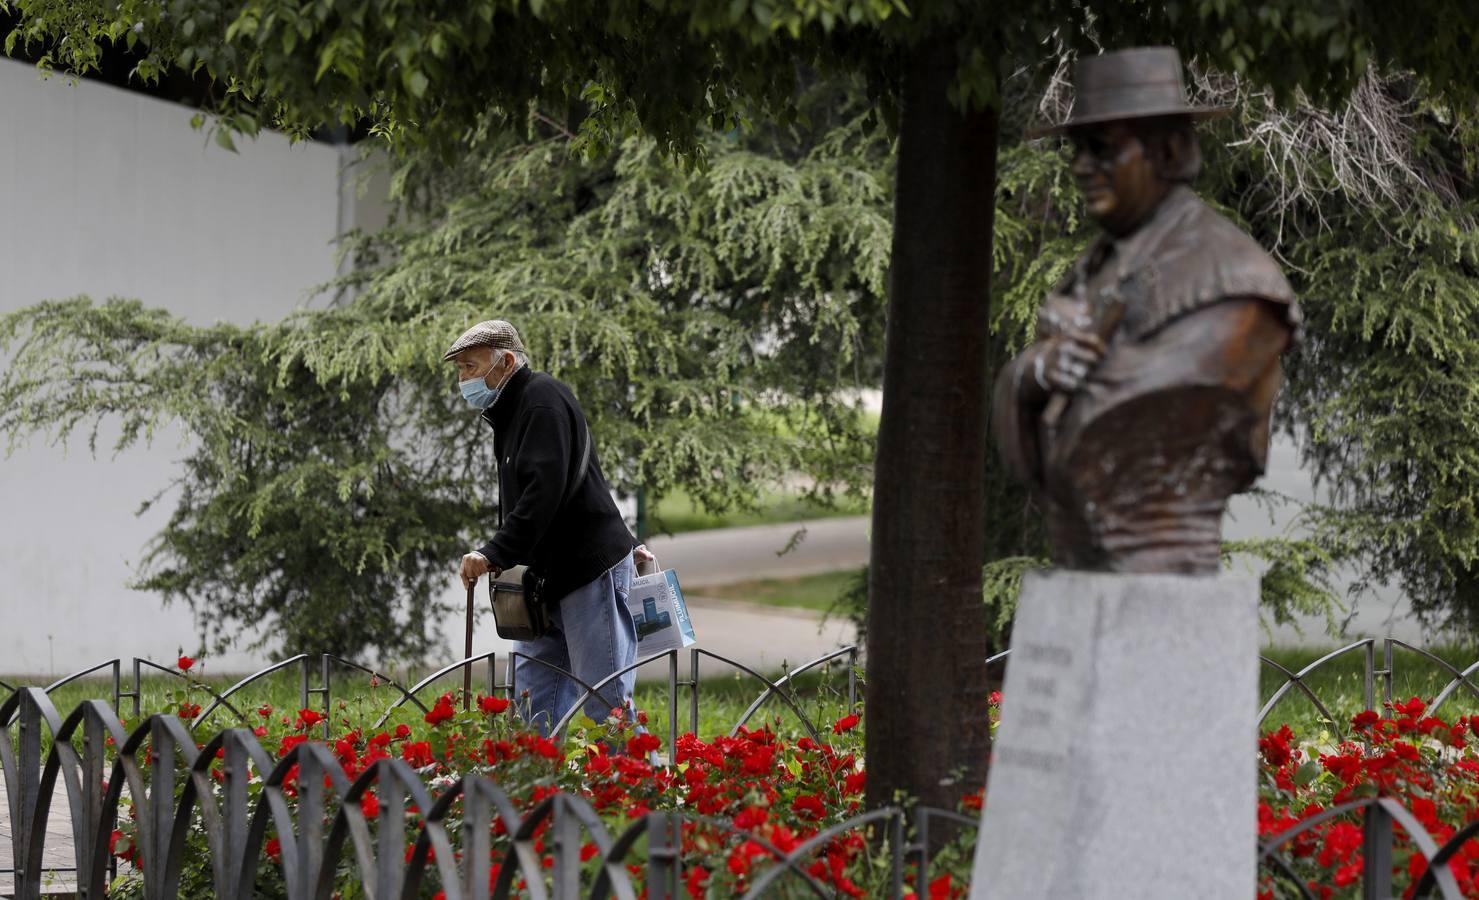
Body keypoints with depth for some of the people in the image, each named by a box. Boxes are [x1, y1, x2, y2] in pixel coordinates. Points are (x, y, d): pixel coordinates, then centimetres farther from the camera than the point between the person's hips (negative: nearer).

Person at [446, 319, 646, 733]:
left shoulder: (543, 399, -11)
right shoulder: (510, 411, 21)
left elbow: (544, 489, -22)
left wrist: (495, 553, -26)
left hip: (591, 571, -10)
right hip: (547, 581, 10)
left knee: (606, 703, -10)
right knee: (533, 708, 6)